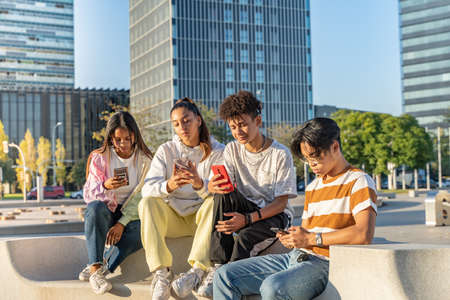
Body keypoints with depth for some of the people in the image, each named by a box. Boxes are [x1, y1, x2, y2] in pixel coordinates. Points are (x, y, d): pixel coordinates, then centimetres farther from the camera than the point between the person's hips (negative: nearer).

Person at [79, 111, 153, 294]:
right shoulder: (100, 158, -1)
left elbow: (141, 197, -7)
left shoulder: (145, 160, -1)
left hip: (130, 215, 0)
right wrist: (105, 186, -29)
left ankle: (97, 268, -27)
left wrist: (122, 223, -20)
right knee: (96, 207, -35)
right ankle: (96, 269, -37)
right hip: (105, 213, 0)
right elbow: (88, 194, -6)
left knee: (141, 231, -33)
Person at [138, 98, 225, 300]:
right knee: (147, 203, -24)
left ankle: (197, 270, -39)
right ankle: (161, 273, -33)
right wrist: (168, 186, -34)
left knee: (215, 202, -31)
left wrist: (199, 184, -39)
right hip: (173, 218, 2)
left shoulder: (217, 151, 0)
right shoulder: (166, 150, 4)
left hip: (201, 217, -1)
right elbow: (146, 189, -10)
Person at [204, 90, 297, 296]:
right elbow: (215, 184, -10)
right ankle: (219, 268, -30)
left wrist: (247, 219, -29)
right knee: (223, 196, -28)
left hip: (275, 215, -4)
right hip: (245, 209, 4)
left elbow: (281, 203, -15)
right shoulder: (232, 150, 2)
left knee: (244, 238, -35)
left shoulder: (281, 154, -12)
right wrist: (213, 186, -36)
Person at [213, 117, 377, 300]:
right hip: (296, 257, 8)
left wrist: (312, 238, -17)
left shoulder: (358, 181, -4)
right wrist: (291, 238, 0)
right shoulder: (313, 187, 22)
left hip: (324, 263, -8)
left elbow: (364, 234, -20)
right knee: (224, 276, -5)